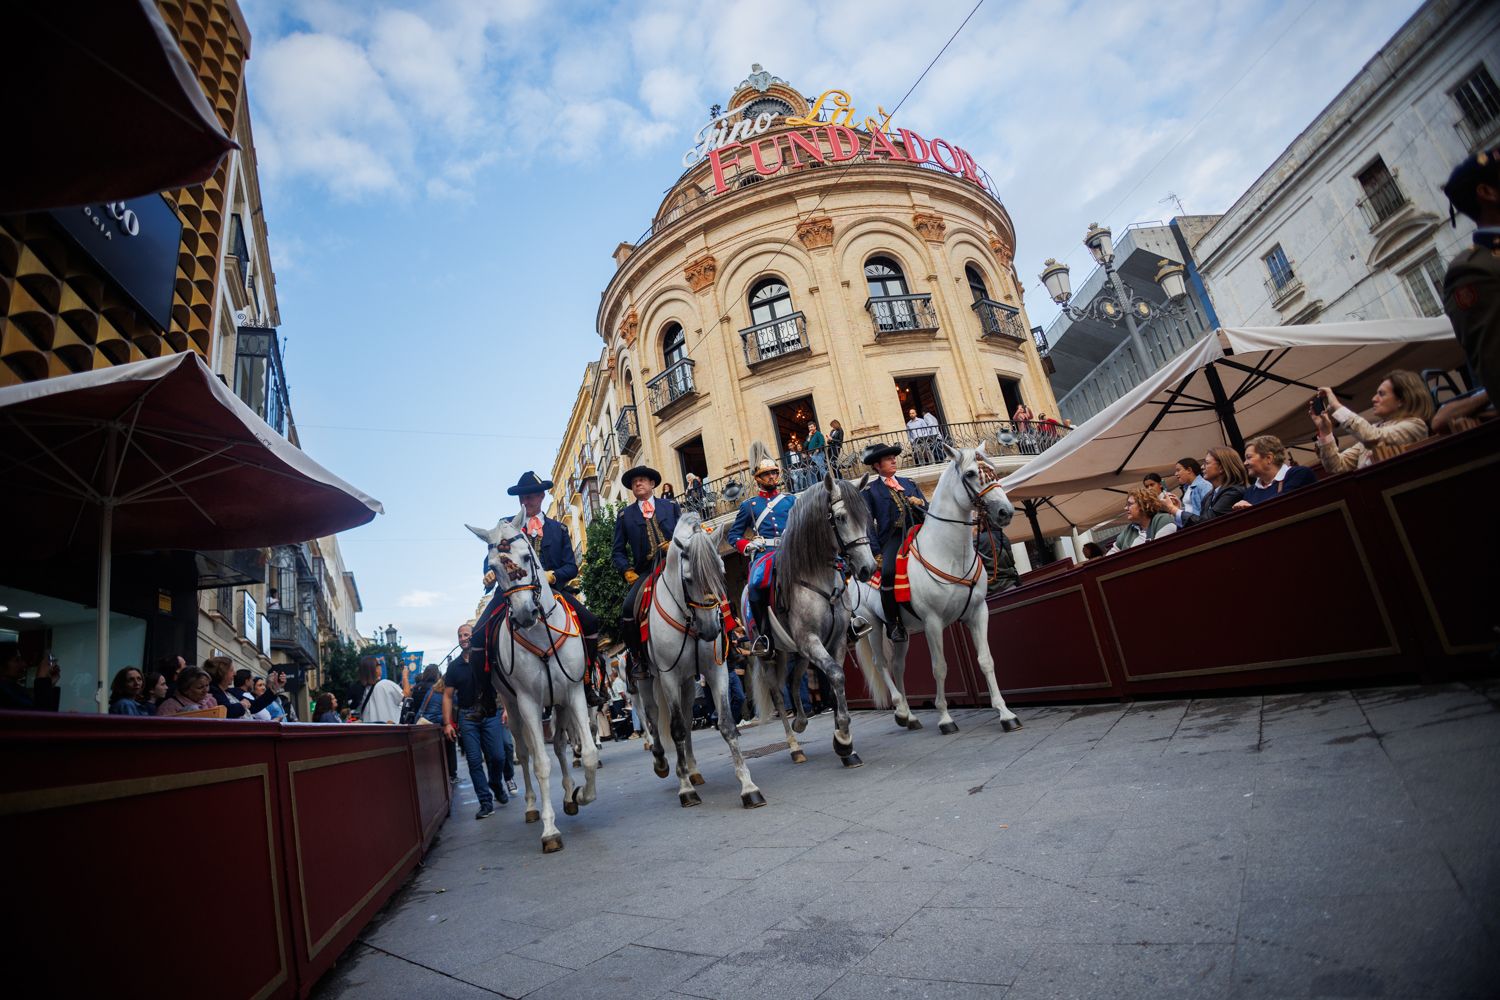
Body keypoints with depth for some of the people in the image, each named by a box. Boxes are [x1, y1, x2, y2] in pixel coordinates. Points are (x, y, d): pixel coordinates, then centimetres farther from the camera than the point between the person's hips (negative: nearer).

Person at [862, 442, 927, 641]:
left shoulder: (909, 483, 24)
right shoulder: (870, 490, 11)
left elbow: (927, 509, 21)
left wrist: (920, 503, -4)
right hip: (892, 537, -4)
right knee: (888, 573, -30)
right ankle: (892, 624, -15)